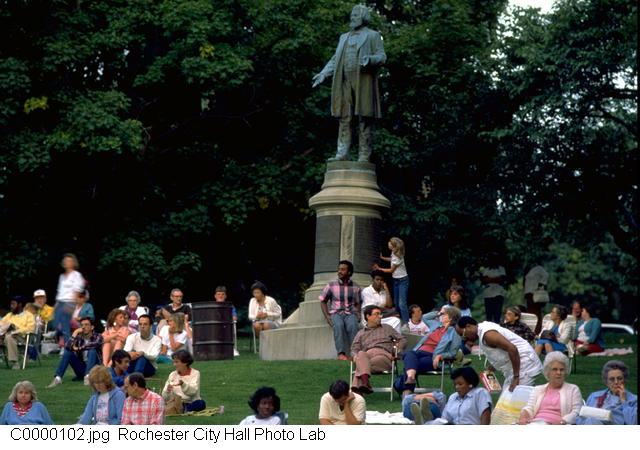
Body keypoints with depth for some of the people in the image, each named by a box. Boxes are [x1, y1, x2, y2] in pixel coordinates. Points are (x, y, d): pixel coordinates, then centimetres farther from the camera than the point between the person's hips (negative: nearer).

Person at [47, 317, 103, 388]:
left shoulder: (97, 336, -3)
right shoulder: (79, 337, 5)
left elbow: (94, 344, -27)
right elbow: (67, 347, -13)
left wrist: (78, 348, -15)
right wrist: (75, 334, -16)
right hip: (81, 369, 3)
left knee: (92, 351, -28)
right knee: (67, 352, -14)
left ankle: (88, 376, -45)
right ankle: (58, 378, -27)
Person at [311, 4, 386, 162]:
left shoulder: (373, 36, 9)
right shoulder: (344, 37, 25)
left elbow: (382, 56, -1)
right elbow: (335, 59, 22)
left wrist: (369, 59, -22)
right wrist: (324, 73, 8)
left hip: (363, 82, -5)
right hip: (345, 82, 5)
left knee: (365, 118, -6)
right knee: (344, 117, -2)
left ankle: (364, 155, -7)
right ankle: (342, 152, -5)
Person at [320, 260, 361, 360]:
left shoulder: (355, 287, 9)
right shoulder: (331, 285, 6)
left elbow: (358, 303, 15)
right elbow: (323, 301, 12)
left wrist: (357, 315, -4)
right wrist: (327, 316, 1)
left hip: (350, 313, 1)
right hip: (336, 313, -1)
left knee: (353, 325, -35)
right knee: (338, 325, -36)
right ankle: (341, 353, -43)